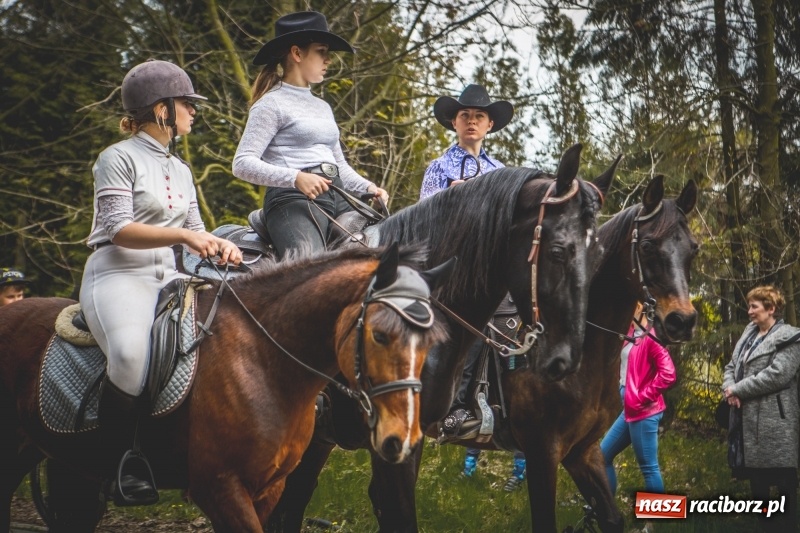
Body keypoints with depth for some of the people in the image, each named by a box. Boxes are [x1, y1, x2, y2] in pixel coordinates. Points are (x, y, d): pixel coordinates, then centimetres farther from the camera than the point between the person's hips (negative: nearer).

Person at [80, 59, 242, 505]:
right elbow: (118, 229, -13)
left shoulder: (180, 170, 20)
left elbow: (195, 229, 21)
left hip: (167, 277, 8)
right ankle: (122, 458, -20)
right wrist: (183, 235, -24)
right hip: (118, 275, -8)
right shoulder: (118, 158, -4)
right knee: (132, 354, -37)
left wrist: (219, 245, -3)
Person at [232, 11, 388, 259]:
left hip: (337, 199, 8)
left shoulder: (322, 107, 25)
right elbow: (242, 164, -9)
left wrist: (368, 187, 10)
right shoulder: (272, 104, 1)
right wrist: (296, 178, -22)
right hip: (293, 200, -8)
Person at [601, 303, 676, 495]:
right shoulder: (630, 334, 12)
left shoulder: (650, 337, -14)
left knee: (648, 467, -4)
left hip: (644, 411, -10)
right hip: (630, 410, 10)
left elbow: (668, 374, -22)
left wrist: (643, 396, -16)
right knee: (603, 455, 16)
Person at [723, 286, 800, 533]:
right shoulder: (749, 334, 16)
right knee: (756, 478, 15)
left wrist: (738, 390, -15)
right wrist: (729, 389, -6)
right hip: (748, 420, 8)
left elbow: (776, 374, -19)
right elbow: (732, 367, 16)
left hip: (774, 422, -8)